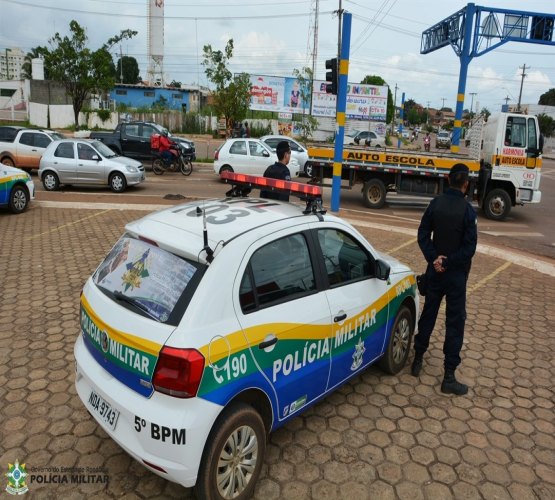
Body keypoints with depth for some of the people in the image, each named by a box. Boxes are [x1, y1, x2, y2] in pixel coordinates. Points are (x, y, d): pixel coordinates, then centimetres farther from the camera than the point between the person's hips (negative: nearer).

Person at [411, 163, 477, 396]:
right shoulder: (467, 210, -15)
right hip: (456, 274, -4)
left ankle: (418, 360, 29)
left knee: (428, 314, 18)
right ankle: (449, 377, 5)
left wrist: (434, 259, -8)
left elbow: (423, 235, -2)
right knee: (455, 323, 3)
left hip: (435, 271, 4)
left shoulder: (436, 204, -2)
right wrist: (448, 263, -10)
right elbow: (469, 248, -17)